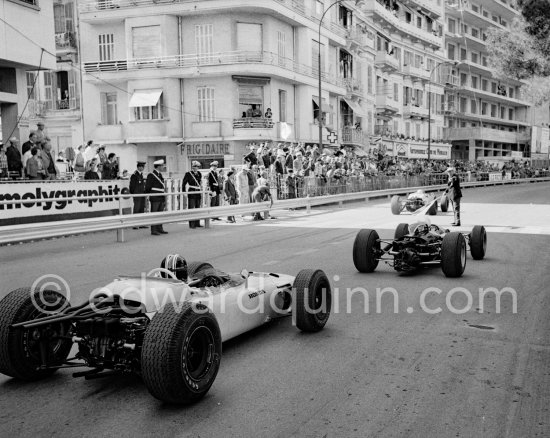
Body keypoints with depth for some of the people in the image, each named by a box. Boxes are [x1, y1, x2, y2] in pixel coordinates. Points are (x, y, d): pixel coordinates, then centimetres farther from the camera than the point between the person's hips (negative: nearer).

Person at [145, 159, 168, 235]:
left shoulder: (160, 175, 16)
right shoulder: (151, 175, -10)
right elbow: (147, 187, -8)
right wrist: (149, 195, -2)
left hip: (161, 198, 8)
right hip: (155, 198, -8)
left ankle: (160, 229, 19)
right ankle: (153, 230, -2)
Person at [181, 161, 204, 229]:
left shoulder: (199, 174, 9)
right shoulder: (188, 174, -7)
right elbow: (183, 183, -5)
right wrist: (184, 192, -9)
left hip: (198, 193, 6)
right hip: (191, 193, -6)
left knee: (198, 208, 11)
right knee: (191, 208, -4)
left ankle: (197, 223, 19)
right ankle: (191, 224, -2)